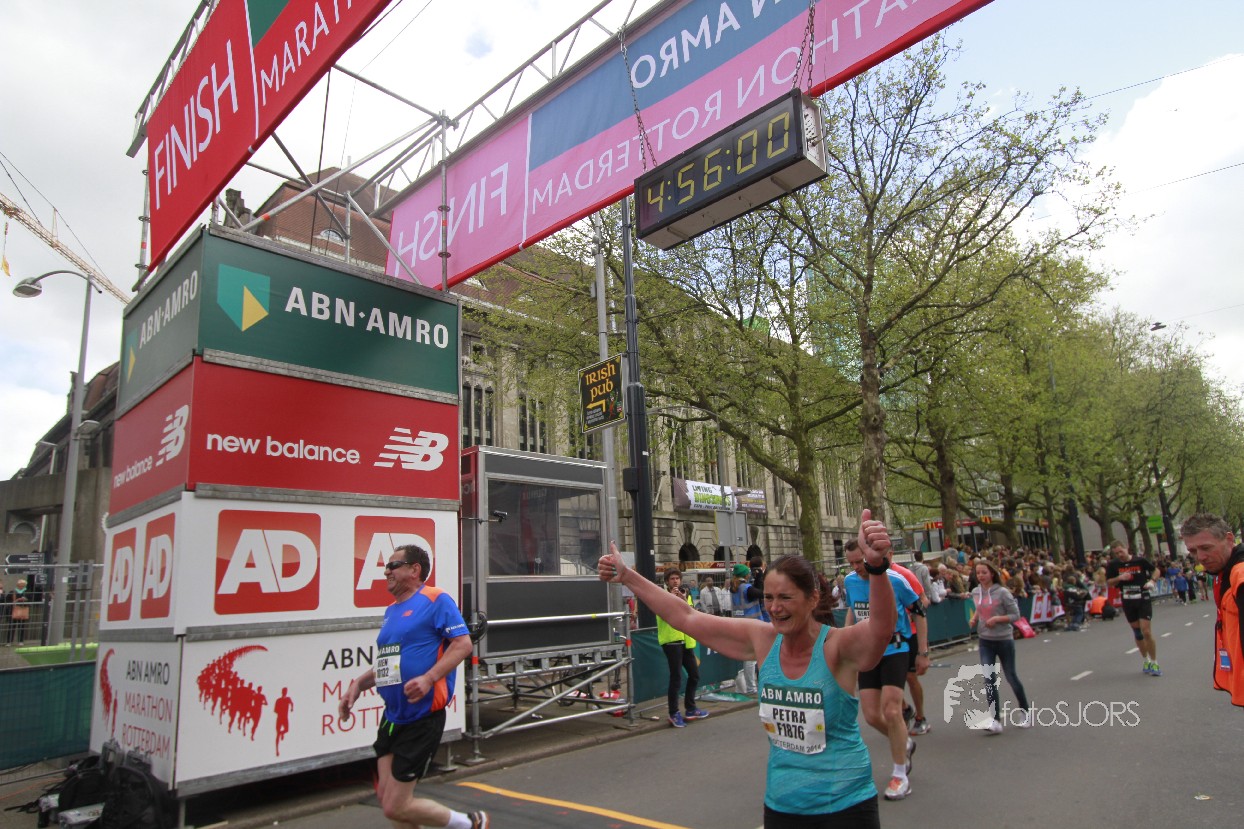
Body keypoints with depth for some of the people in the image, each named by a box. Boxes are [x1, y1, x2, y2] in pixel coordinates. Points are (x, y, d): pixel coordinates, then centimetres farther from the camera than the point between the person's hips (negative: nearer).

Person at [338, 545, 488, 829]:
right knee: (385, 796, 9)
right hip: (392, 716, 8)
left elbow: (463, 644, -18)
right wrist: (358, 684, 11)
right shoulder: (391, 610, 14)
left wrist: (429, 678, -27)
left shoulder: (436, 600, -11)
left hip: (422, 717, -8)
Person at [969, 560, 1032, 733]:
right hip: (985, 642, 4)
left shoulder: (1002, 592, -14)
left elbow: (1015, 615, -10)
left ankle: (1025, 712, 34)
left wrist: (997, 619, -23)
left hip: (1004, 640, -4)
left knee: (1011, 677, 10)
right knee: (989, 680, -7)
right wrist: (974, 618, -1)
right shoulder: (975, 592, 2)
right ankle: (996, 720, -5)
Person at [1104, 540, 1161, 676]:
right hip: (1128, 601, 3)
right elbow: (1109, 583, 3)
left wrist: (1151, 581, -9)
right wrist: (1119, 578, -15)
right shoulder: (1113, 565, -3)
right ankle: (1146, 661, 27)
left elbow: (1155, 570, 9)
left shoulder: (1141, 560, -8)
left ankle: (1154, 663, 4)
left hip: (1143, 599, -3)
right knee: (1137, 632, 12)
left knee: (1146, 632, -9)